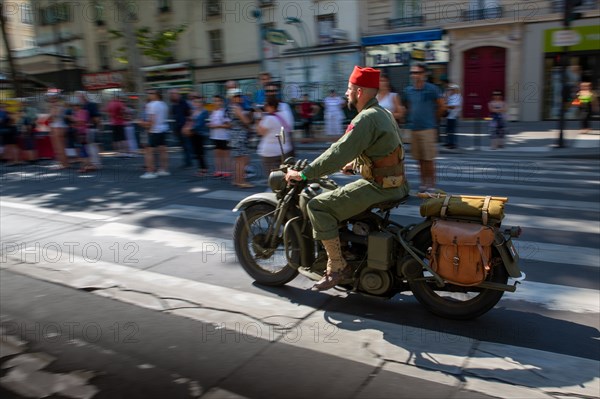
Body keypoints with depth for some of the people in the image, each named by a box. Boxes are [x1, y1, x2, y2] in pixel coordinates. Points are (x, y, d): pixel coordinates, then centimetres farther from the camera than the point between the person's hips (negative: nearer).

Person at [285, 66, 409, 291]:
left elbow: (339, 153, -24)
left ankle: (337, 267, -7)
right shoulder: (382, 113, 14)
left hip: (379, 186, -10)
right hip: (395, 183, 10)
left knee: (318, 206, -12)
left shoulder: (366, 118, -17)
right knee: (339, 198, 28)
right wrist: (355, 163, 18)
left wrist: (303, 174, -19)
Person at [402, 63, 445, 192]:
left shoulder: (432, 89, -4)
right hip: (413, 128, 5)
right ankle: (423, 182, 19)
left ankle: (431, 183, 8)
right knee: (420, 159, 10)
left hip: (428, 128, -4)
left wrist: (433, 118, 12)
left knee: (428, 158, -2)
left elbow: (441, 106, 5)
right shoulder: (408, 90, 8)